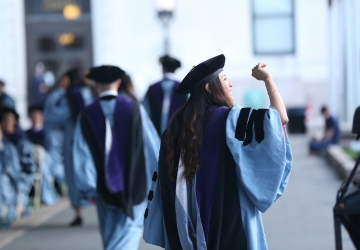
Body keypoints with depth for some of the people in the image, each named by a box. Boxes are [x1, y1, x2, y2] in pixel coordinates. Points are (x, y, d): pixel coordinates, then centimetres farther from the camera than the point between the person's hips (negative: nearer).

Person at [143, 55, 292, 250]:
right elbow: (282, 118, -19)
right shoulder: (230, 119, -12)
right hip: (231, 223, -6)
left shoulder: (177, 125, 6)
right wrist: (267, 79, -7)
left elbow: (166, 183, 8)